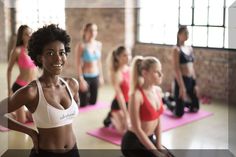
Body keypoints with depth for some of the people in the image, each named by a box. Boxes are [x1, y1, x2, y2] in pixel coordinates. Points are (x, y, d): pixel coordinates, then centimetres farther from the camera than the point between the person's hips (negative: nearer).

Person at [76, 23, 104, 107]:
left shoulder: (99, 44, 4)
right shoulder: (81, 46, -13)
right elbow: (79, 64, -13)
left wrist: (101, 76, 11)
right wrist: (81, 80, -17)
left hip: (95, 76, 5)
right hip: (85, 77, -5)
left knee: (93, 102, 13)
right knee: (83, 104, 1)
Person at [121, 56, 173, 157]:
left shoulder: (158, 90, 1)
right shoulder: (136, 95, -24)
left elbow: (158, 120, 8)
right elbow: (137, 129, -22)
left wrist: (159, 146, 2)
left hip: (149, 139, 8)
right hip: (133, 142, -8)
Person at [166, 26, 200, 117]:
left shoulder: (190, 48, 10)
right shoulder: (176, 49, -11)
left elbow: (192, 67, 13)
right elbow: (176, 69, -16)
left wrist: (195, 84, 10)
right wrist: (181, 86, -20)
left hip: (191, 80, 7)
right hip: (181, 80, -7)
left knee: (195, 109, 17)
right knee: (179, 114, 0)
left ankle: (183, 103, 41)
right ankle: (168, 104, 28)